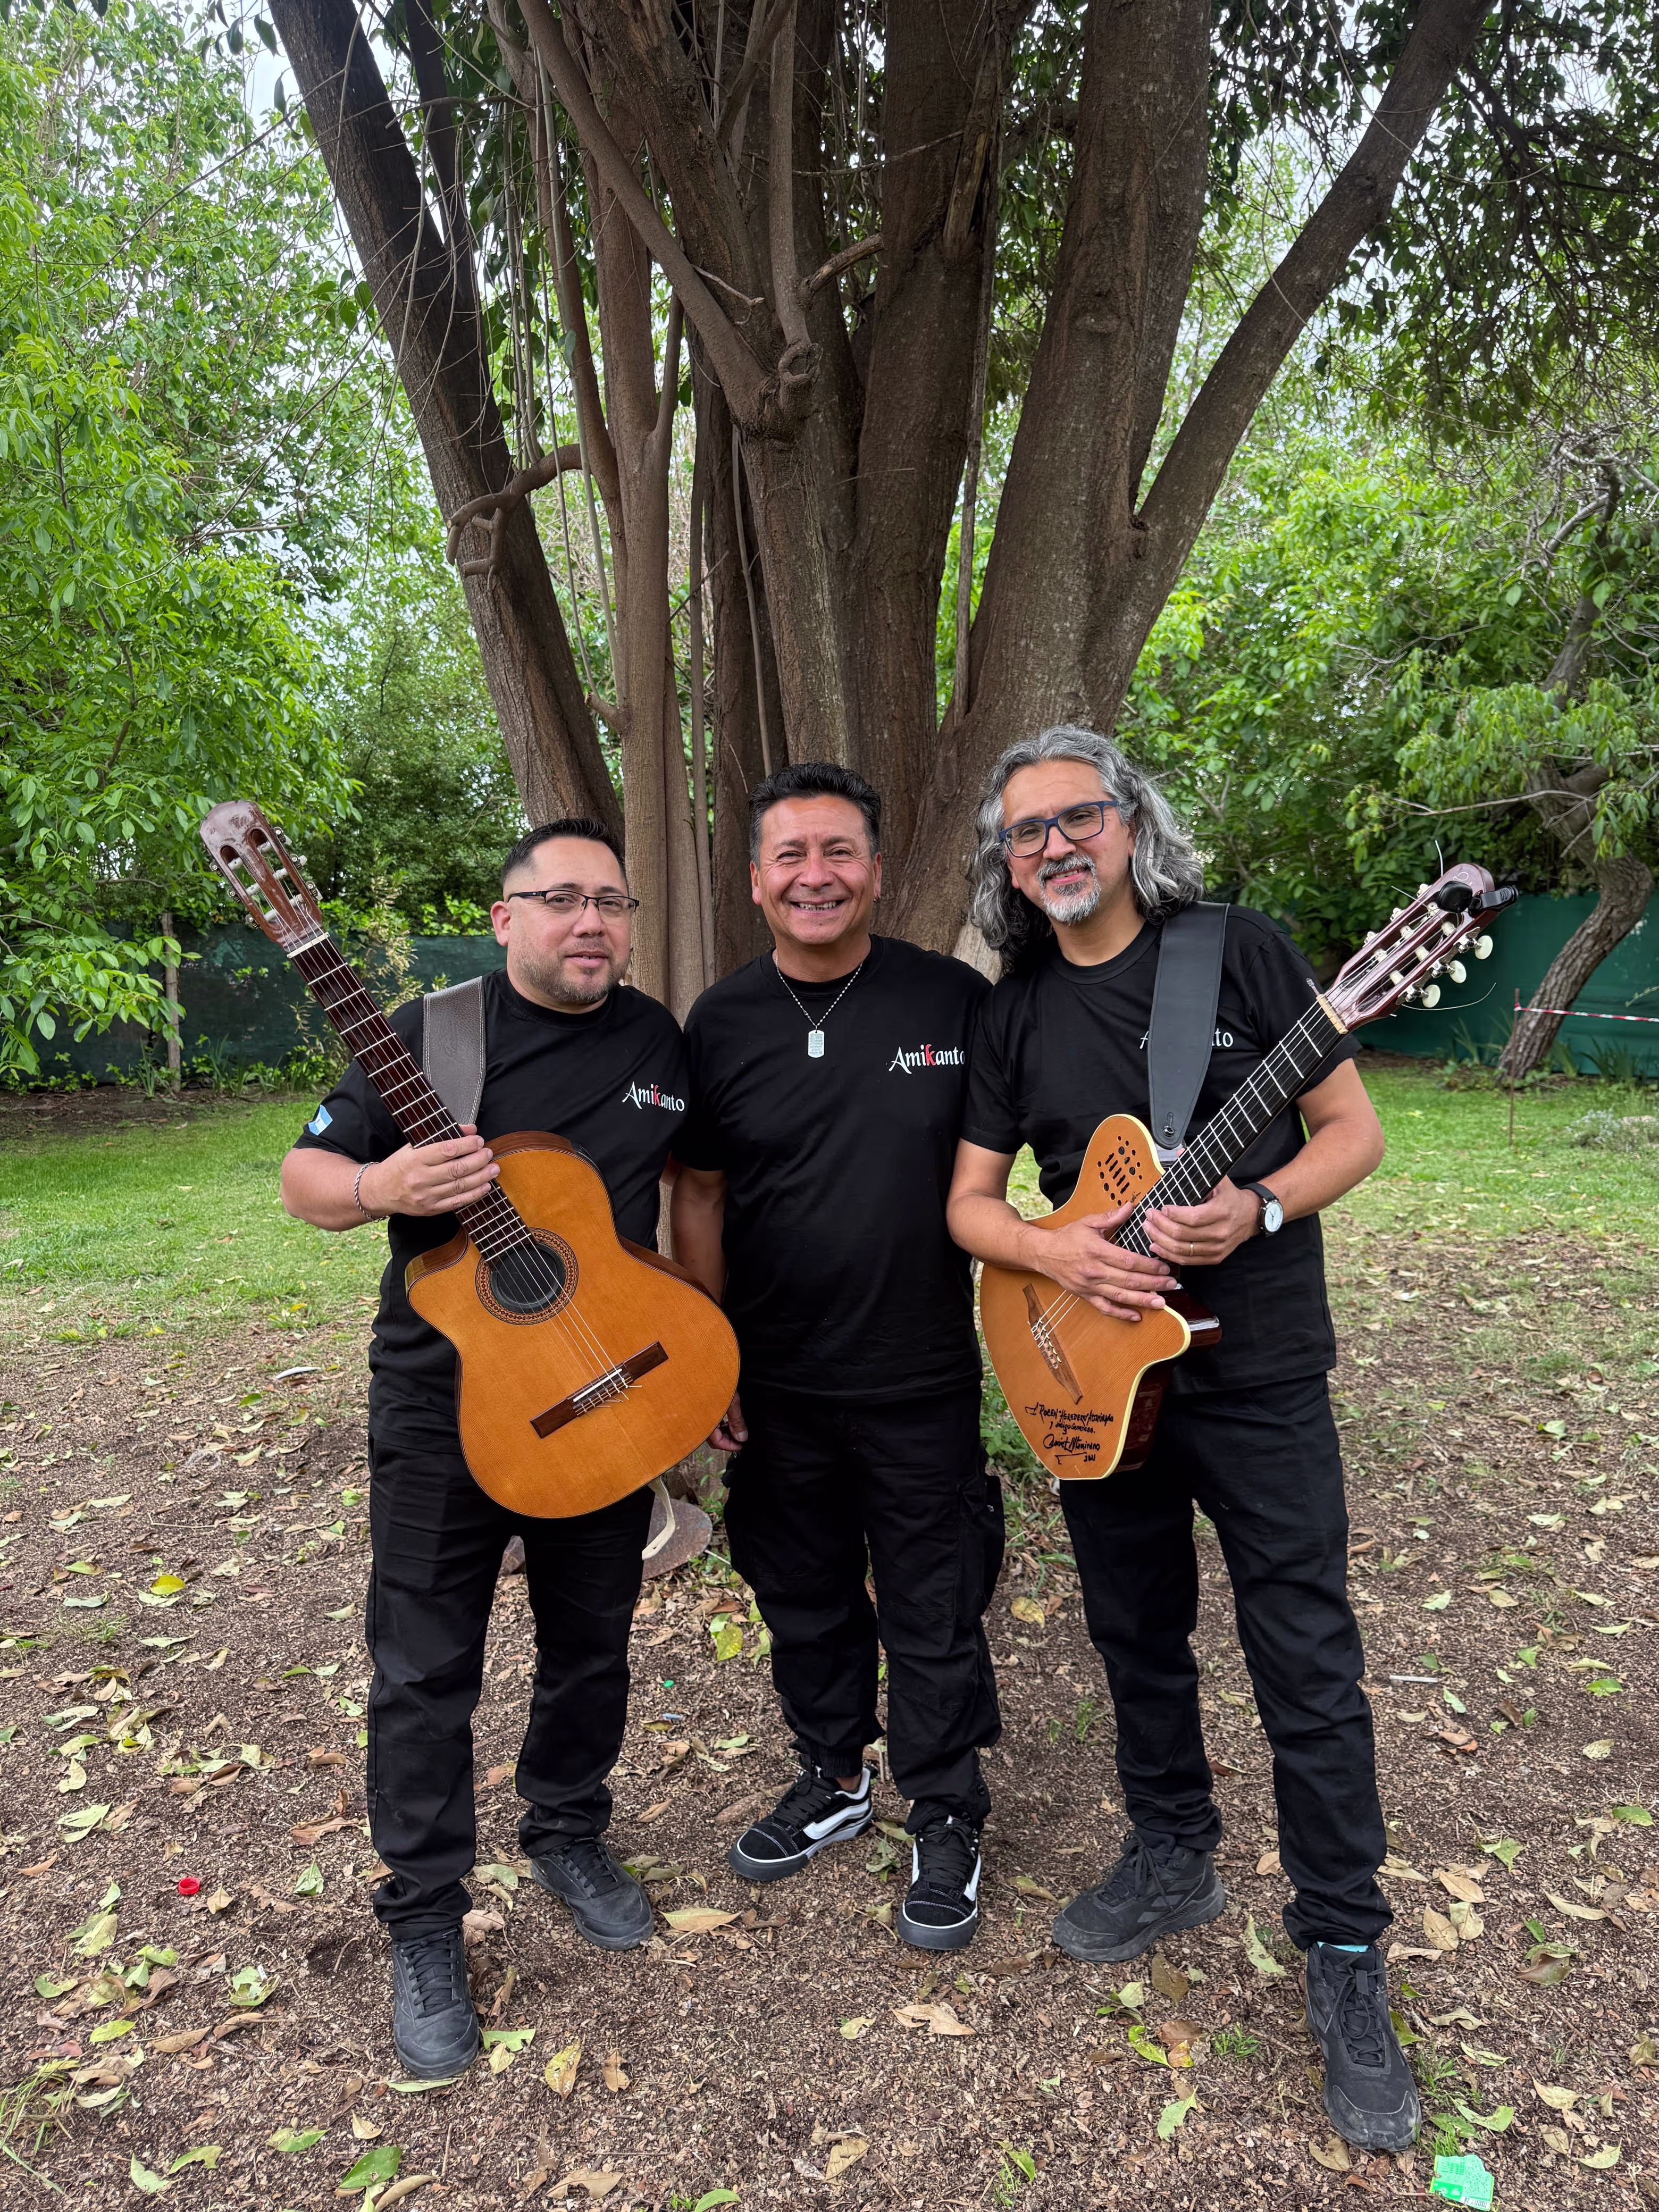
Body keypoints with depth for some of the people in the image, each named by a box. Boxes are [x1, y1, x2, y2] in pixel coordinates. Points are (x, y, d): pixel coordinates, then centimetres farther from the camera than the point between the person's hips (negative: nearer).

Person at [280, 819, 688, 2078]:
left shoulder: (663, 1043, 3)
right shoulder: (430, 1034, -8)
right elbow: (305, 1177, -4)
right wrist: (381, 1188, -27)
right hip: (446, 1401, -3)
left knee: (594, 1643, 17)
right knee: (426, 1669, 6)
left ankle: (569, 1831, 42)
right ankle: (426, 1926, 24)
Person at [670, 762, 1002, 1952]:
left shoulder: (955, 1000, -7)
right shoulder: (722, 1023, -2)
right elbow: (700, 1195, 4)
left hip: (921, 1380, -2)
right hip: (777, 1385, 3)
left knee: (934, 1615, 10)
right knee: (804, 1598, 19)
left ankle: (948, 1820, 32)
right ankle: (834, 1778, 43)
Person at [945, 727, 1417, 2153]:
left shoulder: (1243, 952, -7)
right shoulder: (1013, 1014, 4)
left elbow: (1353, 1133, -5)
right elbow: (971, 1200, 5)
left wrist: (1254, 1211, -23)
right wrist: (1056, 1253, -15)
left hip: (1258, 1371, -4)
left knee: (1309, 1667, 2)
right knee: (1139, 1637, 18)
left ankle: (1345, 1953, 20)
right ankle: (1174, 1862, 39)